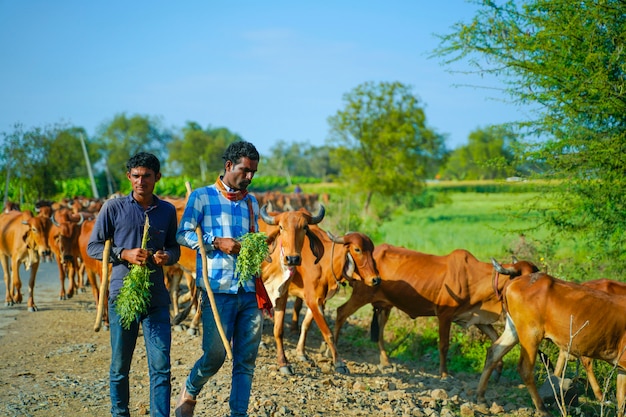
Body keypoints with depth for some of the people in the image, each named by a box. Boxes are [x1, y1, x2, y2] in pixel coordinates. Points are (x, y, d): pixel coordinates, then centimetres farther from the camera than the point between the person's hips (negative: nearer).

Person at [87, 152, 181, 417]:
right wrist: (124, 254, -13)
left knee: (161, 365, -3)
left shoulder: (167, 211, 8)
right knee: (120, 365, 9)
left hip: (157, 298, 1)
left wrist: (167, 256, -7)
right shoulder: (113, 208, 1)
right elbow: (93, 247, 3)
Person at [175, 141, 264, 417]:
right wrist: (217, 242, -14)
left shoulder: (251, 203, 17)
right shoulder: (202, 197, 2)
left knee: (246, 361, 3)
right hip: (218, 290, -5)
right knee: (215, 355, -2)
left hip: (250, 292, 5)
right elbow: (183, 234, -2)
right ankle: (189, 393, 26)